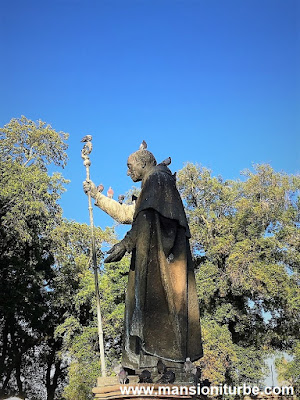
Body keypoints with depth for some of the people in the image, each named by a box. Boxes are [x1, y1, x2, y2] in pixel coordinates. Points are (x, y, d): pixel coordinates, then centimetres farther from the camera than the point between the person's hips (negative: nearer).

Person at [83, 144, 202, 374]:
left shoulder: (157, 178, -1)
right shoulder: (153, 185, 28)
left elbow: (147, 219, -16)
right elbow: (124, 214, 34)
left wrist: (125, 244, -16)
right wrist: (97, 195, 38)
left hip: (160, 254, -10)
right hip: (154, 256, 10)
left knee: (156, 301, -14)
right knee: (151, 303, 5)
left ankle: (167, 362, -15)